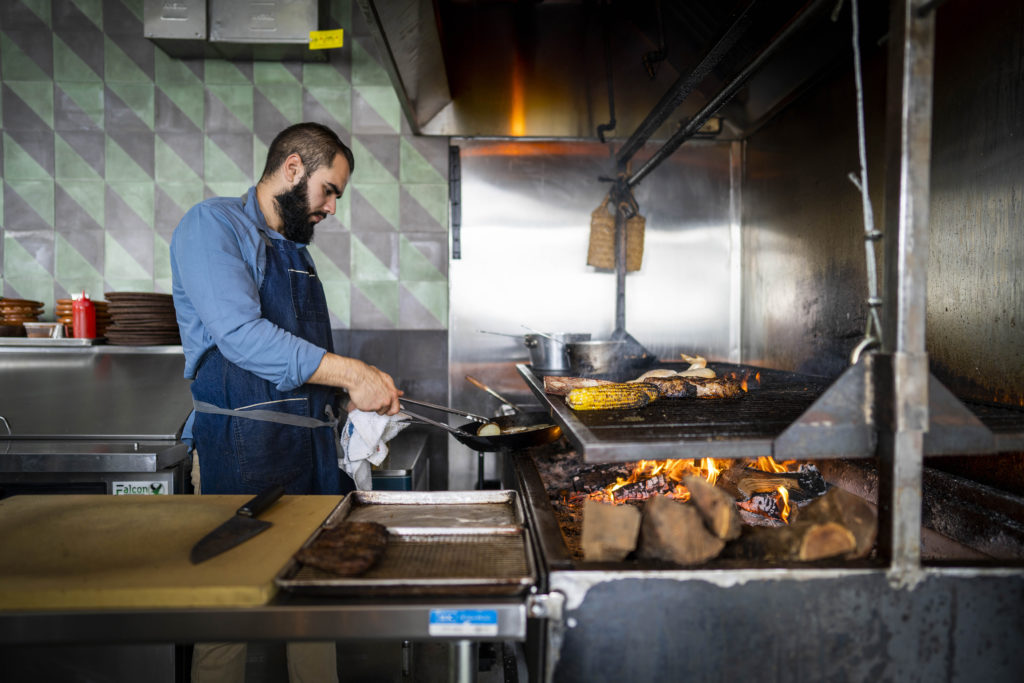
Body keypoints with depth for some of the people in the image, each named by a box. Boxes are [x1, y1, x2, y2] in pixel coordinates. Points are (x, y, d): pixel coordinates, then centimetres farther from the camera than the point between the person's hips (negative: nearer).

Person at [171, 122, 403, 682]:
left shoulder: (296, 251, 22)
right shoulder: (212, 224, -5)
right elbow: (242, 336, -20)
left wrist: (353, 393, 12)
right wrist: (352, 374, -20)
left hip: (314, 447, 8)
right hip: (242, 450, -8)